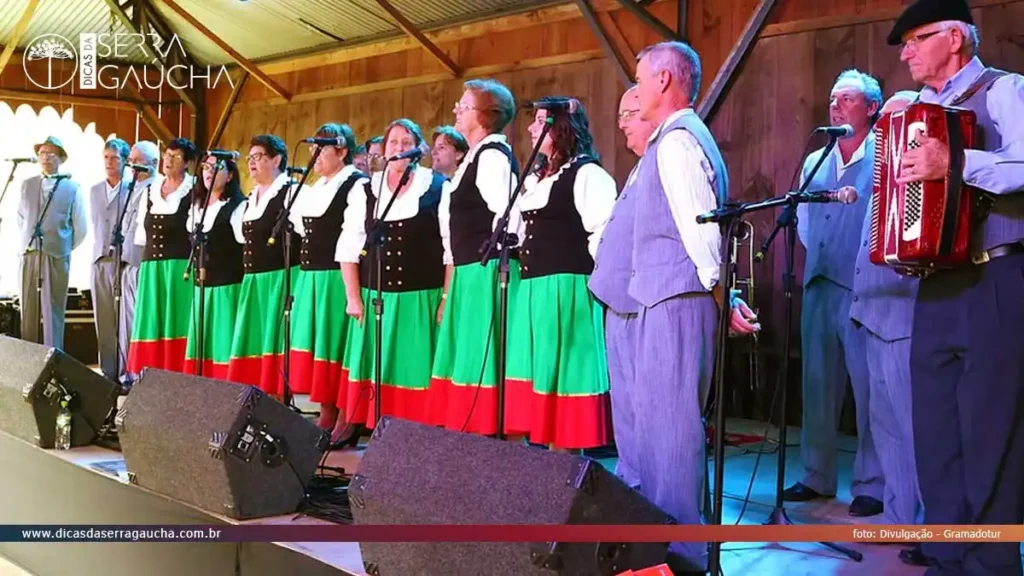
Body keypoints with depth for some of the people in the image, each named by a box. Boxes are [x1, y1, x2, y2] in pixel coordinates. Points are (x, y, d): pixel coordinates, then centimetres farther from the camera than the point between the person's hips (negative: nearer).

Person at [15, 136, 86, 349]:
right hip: (28, 255, 3)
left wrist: (64, 248, 7)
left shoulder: (72, 188, 3)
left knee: (52, 312, -3)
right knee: (28, 311, 4)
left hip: (56, 258, -3)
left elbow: (80, 227, 5)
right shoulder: (27, 185, 13)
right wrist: (23, 244, 13)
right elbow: (20, 218, 22)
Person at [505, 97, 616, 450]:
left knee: (562, 375, -6)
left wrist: (576, 268, -8)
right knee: (540, 377, 10)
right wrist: (526, 263, 13)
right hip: (531, 289, 9)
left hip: (566, 290, -9)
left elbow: (604, 232, -14)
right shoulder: (534, 179, 20)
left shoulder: (587, 174, -7)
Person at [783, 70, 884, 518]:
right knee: (818, 385, 11)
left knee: (870, 389, -2)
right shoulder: (815, 162, 15)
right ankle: (818, 477, 21)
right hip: (819, 286, 6)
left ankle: (872, 486, 7)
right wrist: (818, 253, 10)